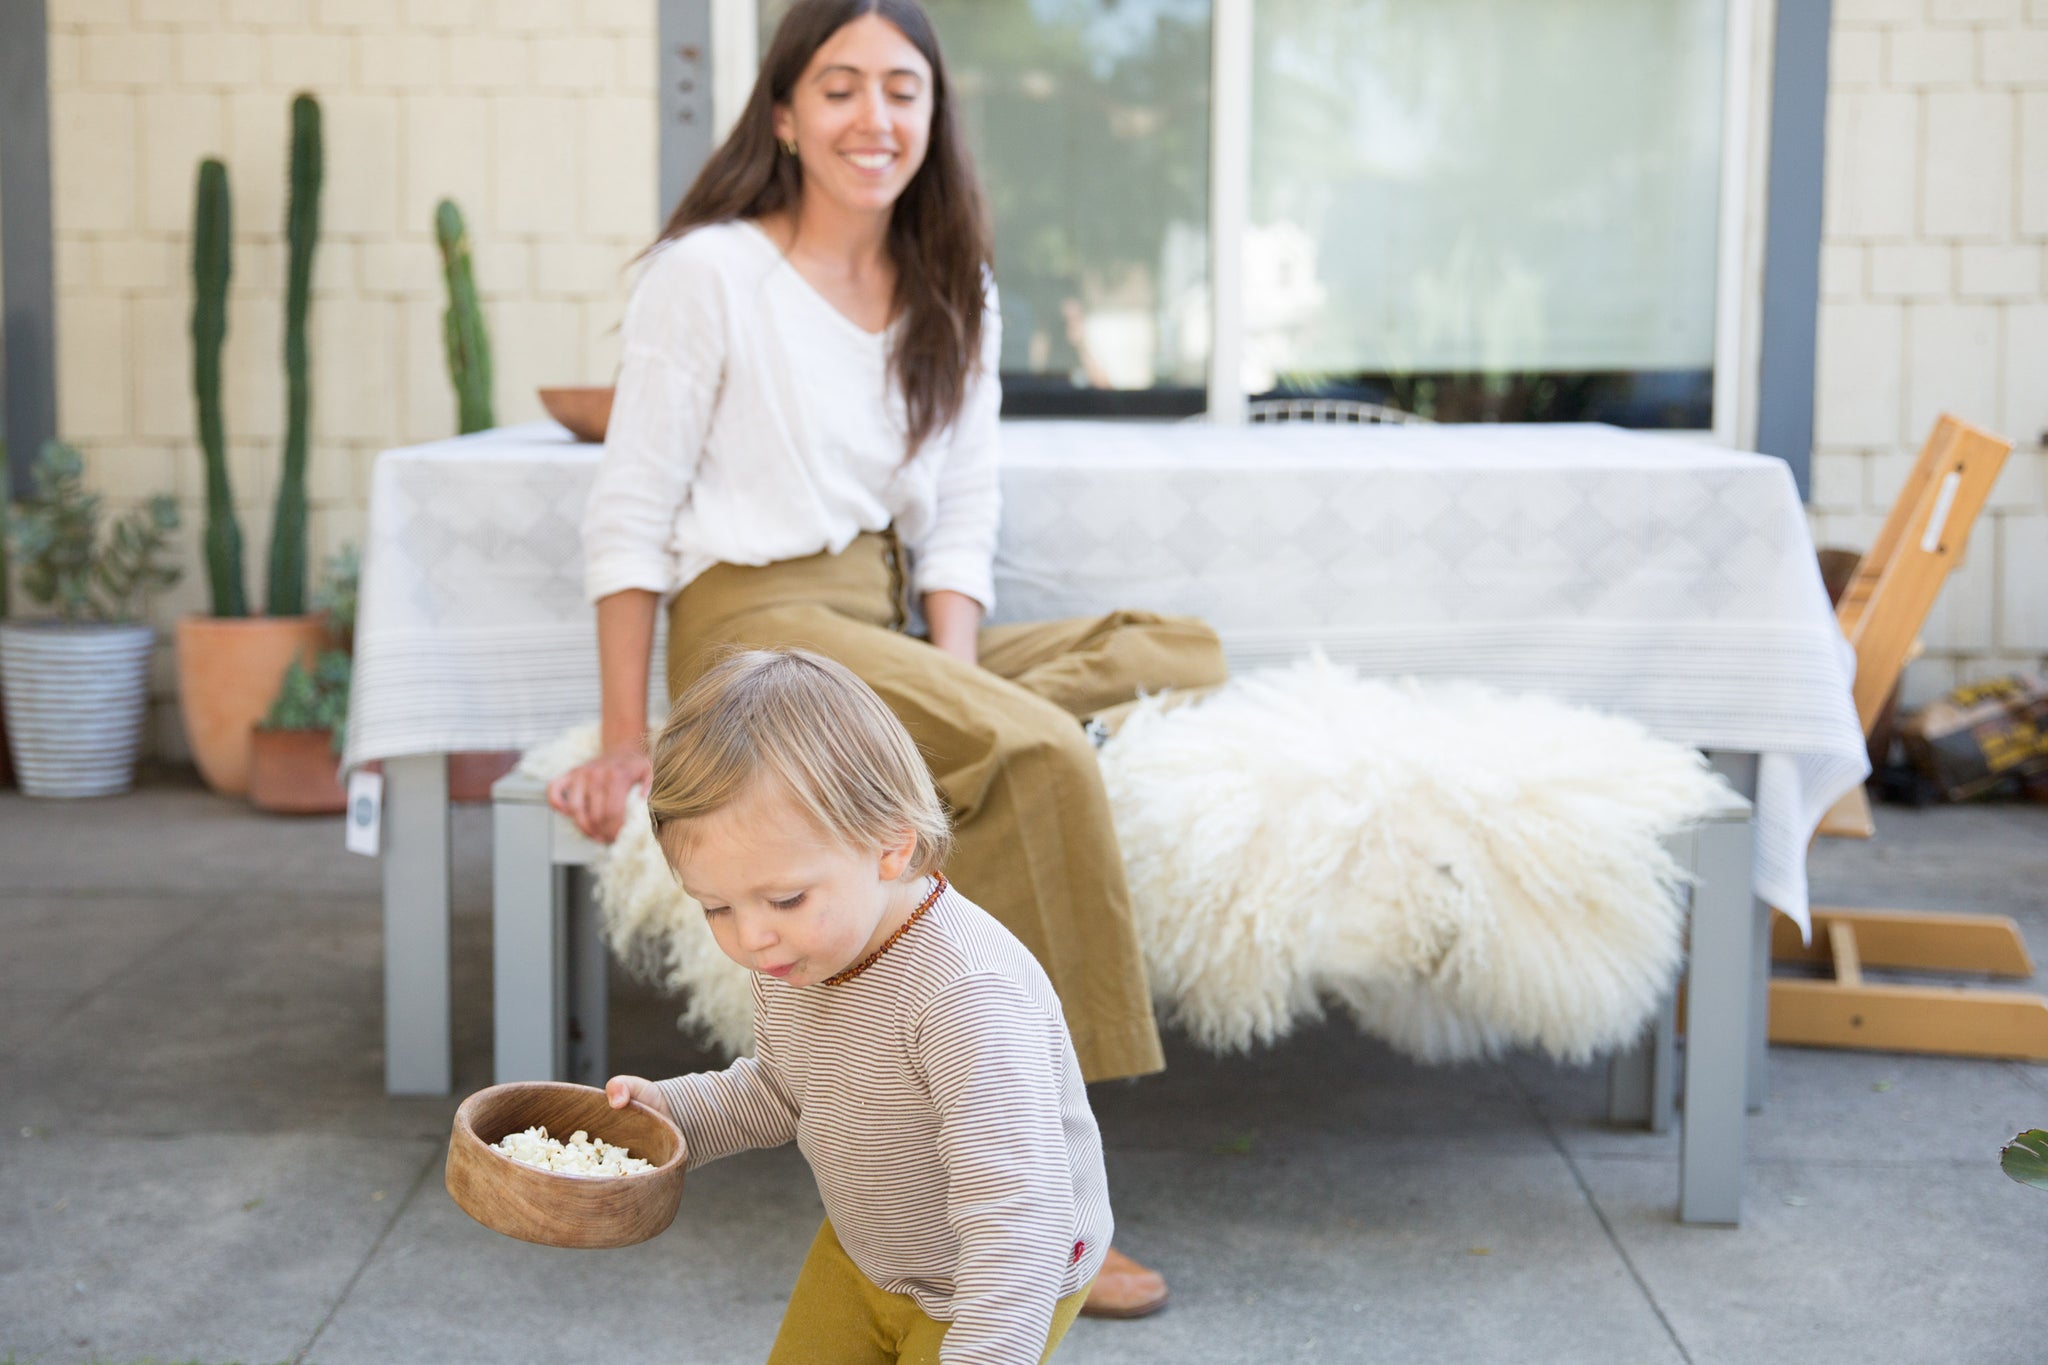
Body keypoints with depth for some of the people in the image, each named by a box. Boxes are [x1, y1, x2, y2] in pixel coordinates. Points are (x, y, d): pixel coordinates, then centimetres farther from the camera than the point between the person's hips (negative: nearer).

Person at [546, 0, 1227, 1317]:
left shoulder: (955, 298, 13)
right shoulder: (708, 273, -5)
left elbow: (961, 519, 8)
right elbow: (628, 519, -5)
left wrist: (952, 682, -10)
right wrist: (627, 744, -11)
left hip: (892, 639, 7)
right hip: (759, 626, -7)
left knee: (1186, 653, -9)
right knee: (1040, 754, -30)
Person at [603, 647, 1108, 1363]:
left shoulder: (966, 994, -40)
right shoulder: (787, 962, -12)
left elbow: (1019, 1221, -45)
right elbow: (778, 1091, 10)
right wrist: (668, 1108, -6)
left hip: (1007, 1286, -7)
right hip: (858, 1250, 7)